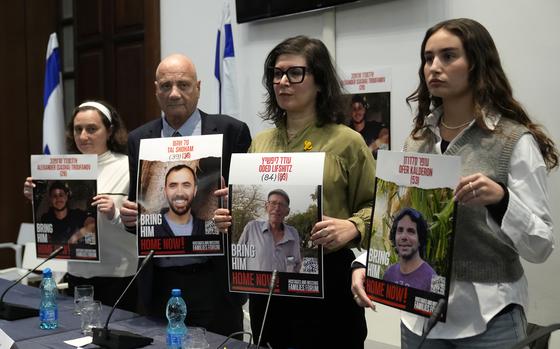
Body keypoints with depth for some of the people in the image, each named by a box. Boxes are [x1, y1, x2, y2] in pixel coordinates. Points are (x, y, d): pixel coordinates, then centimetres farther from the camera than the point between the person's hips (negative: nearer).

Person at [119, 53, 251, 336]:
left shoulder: (231, 131, -4)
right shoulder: (139, 139, 7)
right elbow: (136, 205, 13)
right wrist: (129, 214, -8)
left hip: (213, 281, -3)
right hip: (159, 282, 3)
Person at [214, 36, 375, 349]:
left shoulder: (347, 141, -6)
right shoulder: (260, 142, 9)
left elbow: (375, 206, -5)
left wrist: (352, 228, -24)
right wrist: (230, 217, -3)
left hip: (326, 281, -4)